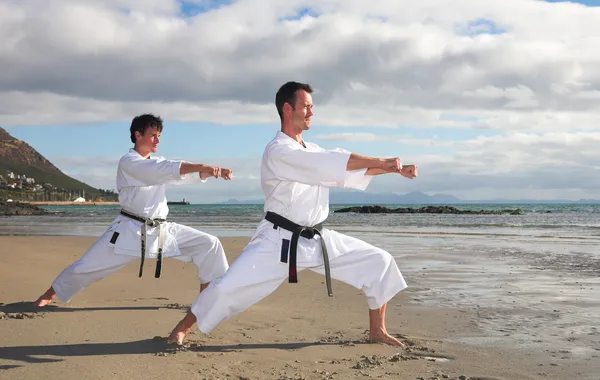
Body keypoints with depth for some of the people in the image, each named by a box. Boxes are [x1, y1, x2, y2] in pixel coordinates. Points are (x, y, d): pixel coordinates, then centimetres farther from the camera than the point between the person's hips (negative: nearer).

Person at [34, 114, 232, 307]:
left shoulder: (158, 162, 12)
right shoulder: (128, 162, -12)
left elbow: (185, 174, 0)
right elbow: (167, 170, -27)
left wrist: (211, 172, -19)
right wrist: (201, 166, -35)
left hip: (161, 230, 6)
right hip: (130, 230, -6)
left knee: (209, 244, -4)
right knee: (87, 266, -1)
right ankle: (50, 294, 26)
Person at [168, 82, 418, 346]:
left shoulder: (312, 151, 11)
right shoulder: (277, 151, -16)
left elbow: (352, 170, 10)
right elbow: (336, 163, -23)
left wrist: (395, 170, -1)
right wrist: (382, 162, -18)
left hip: (317, 240, 7)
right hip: (279, 242, -7)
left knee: (379, 262, 2)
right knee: (228, 288, -16)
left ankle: (377, 331, 16)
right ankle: (182, 329, 11)